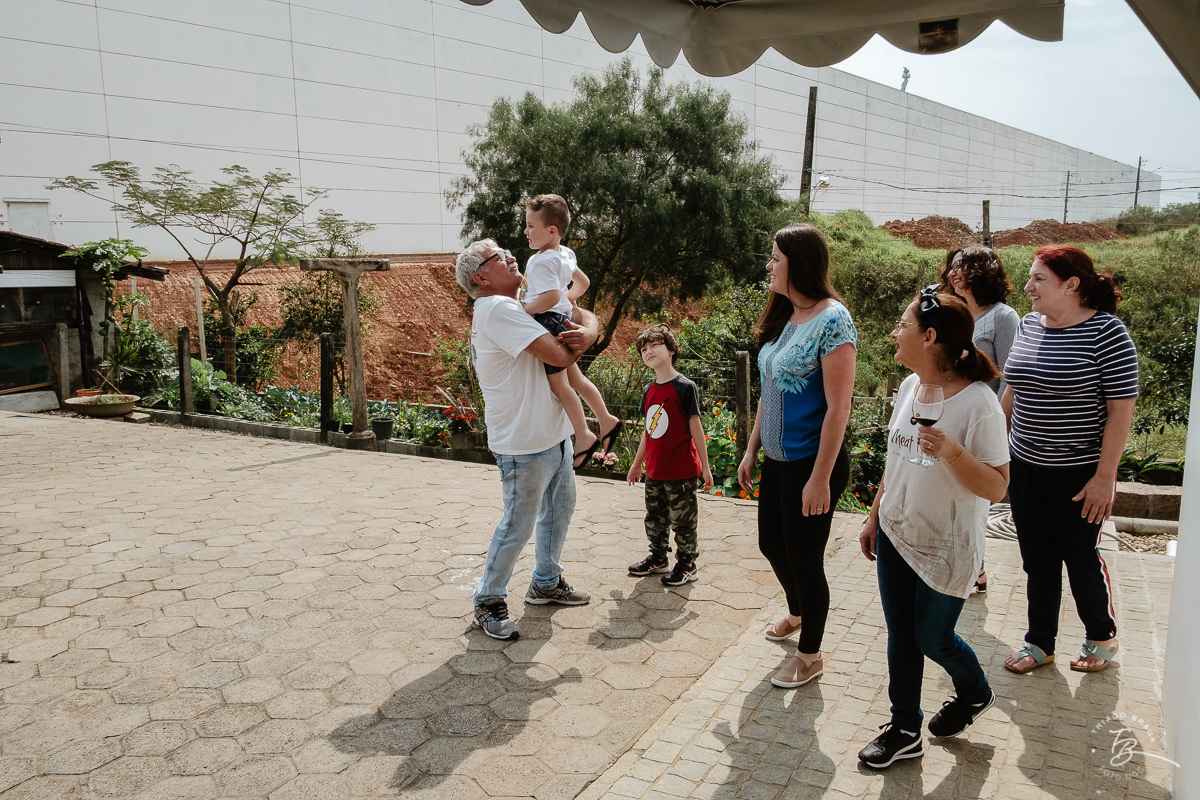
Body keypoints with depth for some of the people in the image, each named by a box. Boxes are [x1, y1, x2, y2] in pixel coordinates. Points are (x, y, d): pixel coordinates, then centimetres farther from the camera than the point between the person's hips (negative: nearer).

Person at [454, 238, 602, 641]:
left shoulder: (526, 304, 10)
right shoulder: (497, 309, -21)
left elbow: (587, 318, 8)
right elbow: (561, 355, -28)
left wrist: (587, 331, -16)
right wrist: (576, 343, -5)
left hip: (554, 433, 10)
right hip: (524, 442, -10)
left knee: (560, 509, 21)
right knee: (518, 525, 1)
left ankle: (546, 582, 40)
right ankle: (488, 601, 19)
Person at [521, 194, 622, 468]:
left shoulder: (542, 261, -20)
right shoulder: (564, 254, 11)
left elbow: (550, 296, -33)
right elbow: (582, 282, 23)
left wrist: (525, 310, -22)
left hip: (549, 321, -10)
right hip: (563, 320, 10)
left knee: (559, 384, -1)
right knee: (575, 378, 20)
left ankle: (584, 436, 6)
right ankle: (606, 421, 29)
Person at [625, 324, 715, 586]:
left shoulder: (685, 387, -11)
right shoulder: (649, 391, 7)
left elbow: (695, 428, -10)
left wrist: (705, 467, -9)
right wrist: (637, 463, 20)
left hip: (681, 470, -7)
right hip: (654, 470, 7)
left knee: (683, 520, 4)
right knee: (655, 517, 18)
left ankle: (687, 565, 18)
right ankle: (658, 558, 35)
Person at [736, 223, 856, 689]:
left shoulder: (832, 321, -18)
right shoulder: (784, 316, 7)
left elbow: (838, 408, -20)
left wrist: (820, 478, -21)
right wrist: (751, 450, 15)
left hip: (812, 462, -8)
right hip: (777, 459, 8)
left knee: (804, 558, 5)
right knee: (772, 545, 21)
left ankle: (810, 654, 27)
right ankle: (797, 614, 49)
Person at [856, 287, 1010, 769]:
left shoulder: (978, 404, -22)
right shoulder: (909, 386, 0)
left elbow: (997, 487, -20)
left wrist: (953, 452, -36)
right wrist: (875, 516, 15)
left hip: (947, 547, -6)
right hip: (896, 533, 6)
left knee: (932, 639, 10)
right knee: (900, 635, 13)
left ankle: (975, 693, 43)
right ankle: (905, 730, 31)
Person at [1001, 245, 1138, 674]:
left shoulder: (1106, 333, -15)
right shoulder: (1029, 325, 4)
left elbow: (1122, 409, -15)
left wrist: (1105, 476, -17)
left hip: (1078, 473, -5)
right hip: (1025, 466, 6)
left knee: (1080, 558, 10)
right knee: (1037, 560, 14)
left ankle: (1102, 636, 35)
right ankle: (1039, 642, 29)